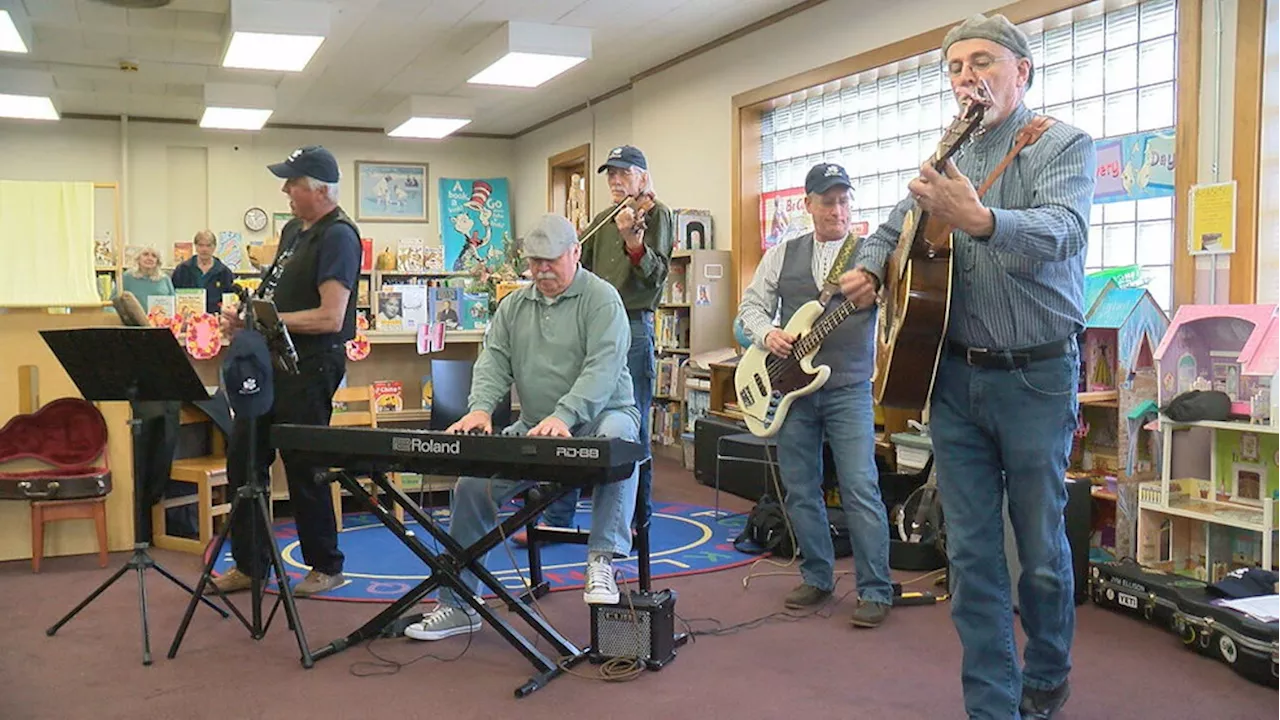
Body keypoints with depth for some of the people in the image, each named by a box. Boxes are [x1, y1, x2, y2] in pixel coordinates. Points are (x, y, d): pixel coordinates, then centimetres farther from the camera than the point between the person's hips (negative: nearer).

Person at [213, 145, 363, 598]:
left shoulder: (337, 237, -15)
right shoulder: (294, 230, 14)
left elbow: (330, 317, -22)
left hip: (309, 367, -9)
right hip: (273, 360, 10)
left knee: (304, 470, 1)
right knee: (242, 459, 11)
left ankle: (326, 567, 18)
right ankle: (249, 564, 24)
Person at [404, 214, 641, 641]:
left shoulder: (601, 300, -7)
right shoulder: (514, 306, 13)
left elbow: (602, 368, -20)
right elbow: (494, 360, 3)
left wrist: (564, 416, -35)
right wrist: (481, 408, -18)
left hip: (599, 417, -5)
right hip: (534, 427, 5)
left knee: (616, 440, -39)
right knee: (473, 485, -7)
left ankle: (602, 561, -31)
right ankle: (458, 605, 5)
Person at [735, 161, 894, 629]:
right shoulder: (783, 255, 10)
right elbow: (752, 305, 12)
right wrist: (766, 334, -8)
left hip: (849, 389, -3)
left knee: (861, 489, -9)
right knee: (800, 490, 9)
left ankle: (876, 591, 1)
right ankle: (817, 577, 24)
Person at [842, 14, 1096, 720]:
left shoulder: (1064, 145, -6)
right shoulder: (945, 160, 12)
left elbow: (1061, 233, -26)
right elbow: (891, 230, 23)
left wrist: (979, 218, -45)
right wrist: (866, 269, 0)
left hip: (1036, 376, -4)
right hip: (953, 375, 5)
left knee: (1041, 548, 9)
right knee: (970, 551, 5)